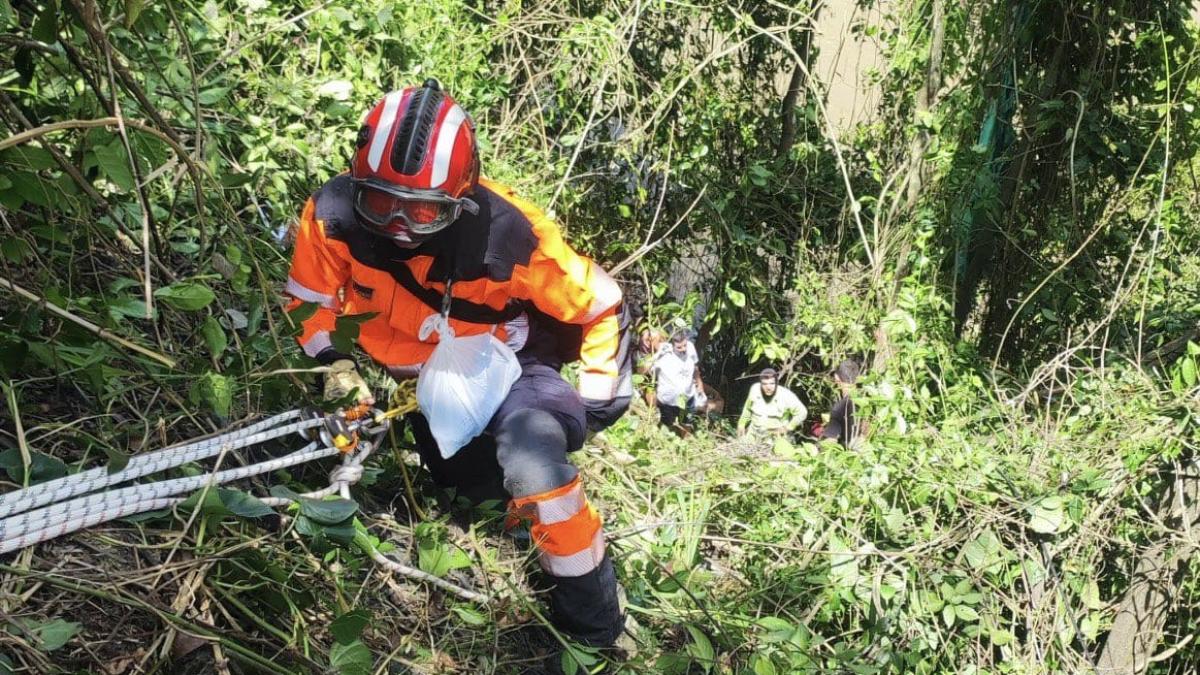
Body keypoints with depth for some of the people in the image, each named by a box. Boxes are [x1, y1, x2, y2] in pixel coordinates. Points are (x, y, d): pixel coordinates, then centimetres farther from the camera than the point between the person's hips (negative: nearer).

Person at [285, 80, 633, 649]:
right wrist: (333, 365, -18)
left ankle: (591, 619, -13)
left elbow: (600, 305, -13)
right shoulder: (334, 215, -21)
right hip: (407, 384, 5)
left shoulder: (506, 233, -27)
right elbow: (309, 304, -2)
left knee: (531, 458, -32)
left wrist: (597, 399, -8)